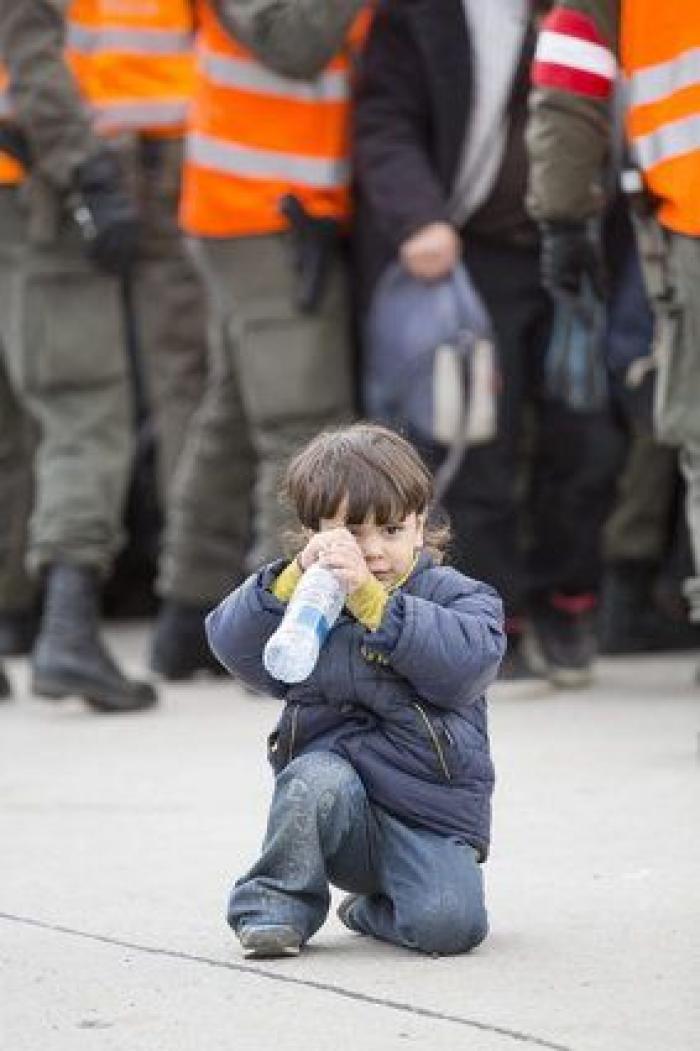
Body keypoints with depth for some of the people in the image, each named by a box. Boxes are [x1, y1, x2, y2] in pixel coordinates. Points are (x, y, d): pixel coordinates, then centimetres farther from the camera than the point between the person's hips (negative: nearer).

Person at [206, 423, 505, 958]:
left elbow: (468, 662, -21)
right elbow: (232, 643, -6)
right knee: (319, 778, -34)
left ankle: (374, 911, 9)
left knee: (451, 923, -26)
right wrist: (294, 578, -20)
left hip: (429, 819, -1)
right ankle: (278, 903, -12)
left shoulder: (456, 596, 2)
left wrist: (371, 598, -25)